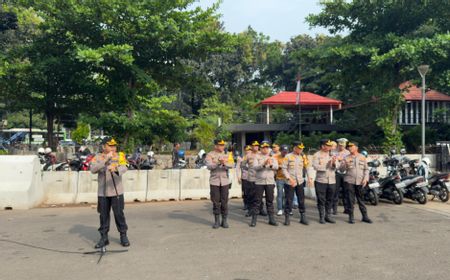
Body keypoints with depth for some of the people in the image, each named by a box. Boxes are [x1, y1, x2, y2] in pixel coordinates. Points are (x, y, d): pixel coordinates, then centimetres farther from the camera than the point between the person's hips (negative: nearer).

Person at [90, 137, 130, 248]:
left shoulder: (119, 156, -2)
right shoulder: (98, 157, 2)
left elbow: (124, 168, -21)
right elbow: (93, 170, -15)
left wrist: (116, 169, -43)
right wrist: (105, 159, -23)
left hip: (116, 191, -2)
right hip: (102, 192, 2)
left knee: (119, 214, 2)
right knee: (103, 215, 9)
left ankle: (123, 236, 17)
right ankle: (104, 237, 22)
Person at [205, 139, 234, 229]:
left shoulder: (227, 154, 7)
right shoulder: (210, 155, 1)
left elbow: (231, 165, -8)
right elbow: (209, 166, -14)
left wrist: (225, 163, -29)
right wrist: (218, 163, -31)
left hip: (225, 181, 1)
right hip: (214, 181, -1)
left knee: (224, 201, 3)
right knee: (215, 201, 3)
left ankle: (224, 220, 13)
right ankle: (217, 221, 14)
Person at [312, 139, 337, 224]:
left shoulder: (332, 155, 10)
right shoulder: (317, 155, -3)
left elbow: (334, 168, 11)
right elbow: (315, 166, -15)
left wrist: (334, 163, -10)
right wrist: (327, 165, -16)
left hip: (331, 181, 4)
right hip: (321, 181, -4)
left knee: (330, 199, 10)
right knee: (321, 200, 2)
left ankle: (328, 216, 21)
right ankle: (322, 217, 11)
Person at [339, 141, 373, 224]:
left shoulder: (362, 157, 9)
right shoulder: (346, 158, 5)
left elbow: (366, 169, 10)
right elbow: (341, 168, -3)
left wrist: (365, 179, -3)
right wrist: (345, 164, -23)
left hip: (360, 182, 1)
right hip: (349, 181, -1)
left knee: (361, 199, 7)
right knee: (350, 200, 1)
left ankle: (365, 216, 16)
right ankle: (351, 217, 9)